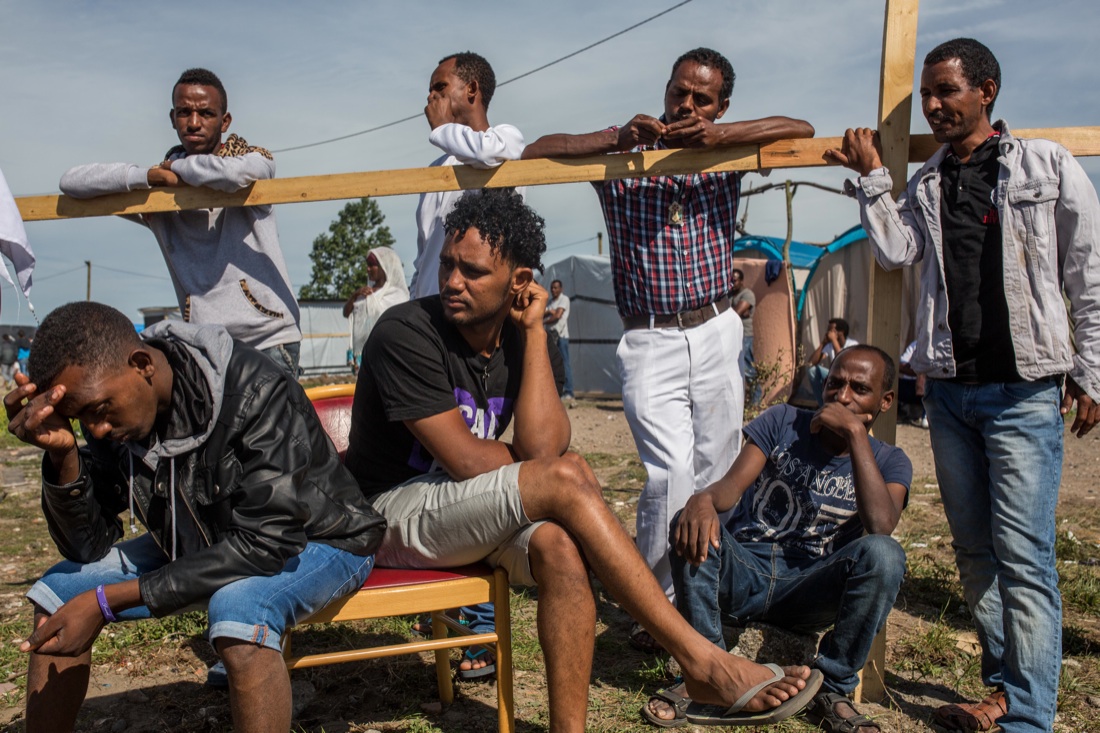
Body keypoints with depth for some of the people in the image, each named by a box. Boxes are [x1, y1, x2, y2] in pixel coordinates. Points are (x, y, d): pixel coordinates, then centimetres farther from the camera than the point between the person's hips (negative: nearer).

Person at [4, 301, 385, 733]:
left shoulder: (257, 395, -31)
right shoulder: (112, 405, -10)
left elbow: (264, 545, -31)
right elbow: (88, 546, -8)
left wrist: (107, 600, -30)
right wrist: (62, 455, -27)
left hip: (318, 541, -7)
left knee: (238, 607, -36)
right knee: (61, 589, -2)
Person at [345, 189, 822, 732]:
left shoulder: (521, 339, 0)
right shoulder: (406, 333, -17)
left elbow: (541, 446, -18)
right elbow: (468, 461, -20)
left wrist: (534, 329, -15)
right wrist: (551, 466, -5)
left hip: (467, 512, 5)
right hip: (392, 511, -5)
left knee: (558, 547, -29)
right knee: (566, 478, -27)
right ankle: (702, 661, -22)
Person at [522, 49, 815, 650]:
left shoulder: (723, 156, 7)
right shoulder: (623, 158, 2)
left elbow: (801, 129, -3)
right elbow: (537, 151, -4)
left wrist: (720, 135, -18)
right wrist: (615, 138, -17)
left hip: (716, 333, 3)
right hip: (649, 341, -3)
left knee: (716, 472, 6)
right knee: (671, 472, -15)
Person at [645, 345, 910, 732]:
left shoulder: (888, 462, 4)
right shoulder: (782, 422, 5)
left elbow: (881, 525, -19)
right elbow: (732, 486, -10)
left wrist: (855, 433, -19)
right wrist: (703, 499, -34)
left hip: (807, 590, 0)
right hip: (742, 573, 1)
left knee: (883, 554, -29)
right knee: (692, 524, -30)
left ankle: (830, 690, -13)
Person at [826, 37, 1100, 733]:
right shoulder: (926, 183, 14)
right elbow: (895, 252, -2)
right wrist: (871, 178, -3)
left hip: (1024, 390, -5)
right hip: (949, 389, 5)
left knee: (1023, 555, -8)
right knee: (974, 548, 10)